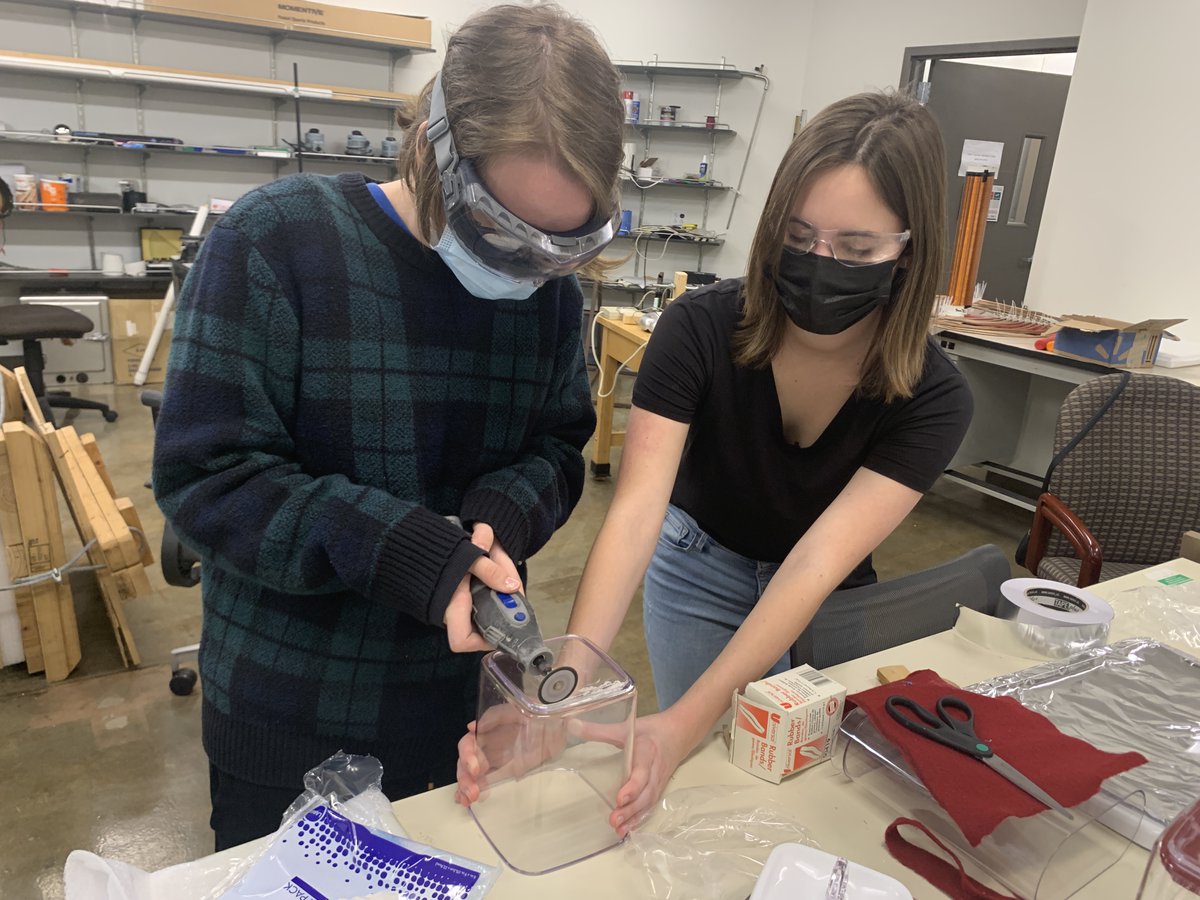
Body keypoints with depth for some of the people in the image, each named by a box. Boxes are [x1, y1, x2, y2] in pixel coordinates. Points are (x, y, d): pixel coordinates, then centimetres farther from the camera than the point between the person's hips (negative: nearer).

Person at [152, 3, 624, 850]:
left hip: (452, 693, 4)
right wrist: (416, 556, -30)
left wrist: (502, 517, -21)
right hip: (281, 702, -3)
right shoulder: (275, 242, -19)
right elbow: (208, 472, -20)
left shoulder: (551, 288, -5)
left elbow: (558, 450, 1)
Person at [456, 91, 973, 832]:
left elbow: (814, 569, -35)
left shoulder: (932, 400, -26)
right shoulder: (700, 329, -27)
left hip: (829, 605, 1)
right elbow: (635, 510, -35)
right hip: (698, 570, 0)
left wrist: (681, 727, -46)